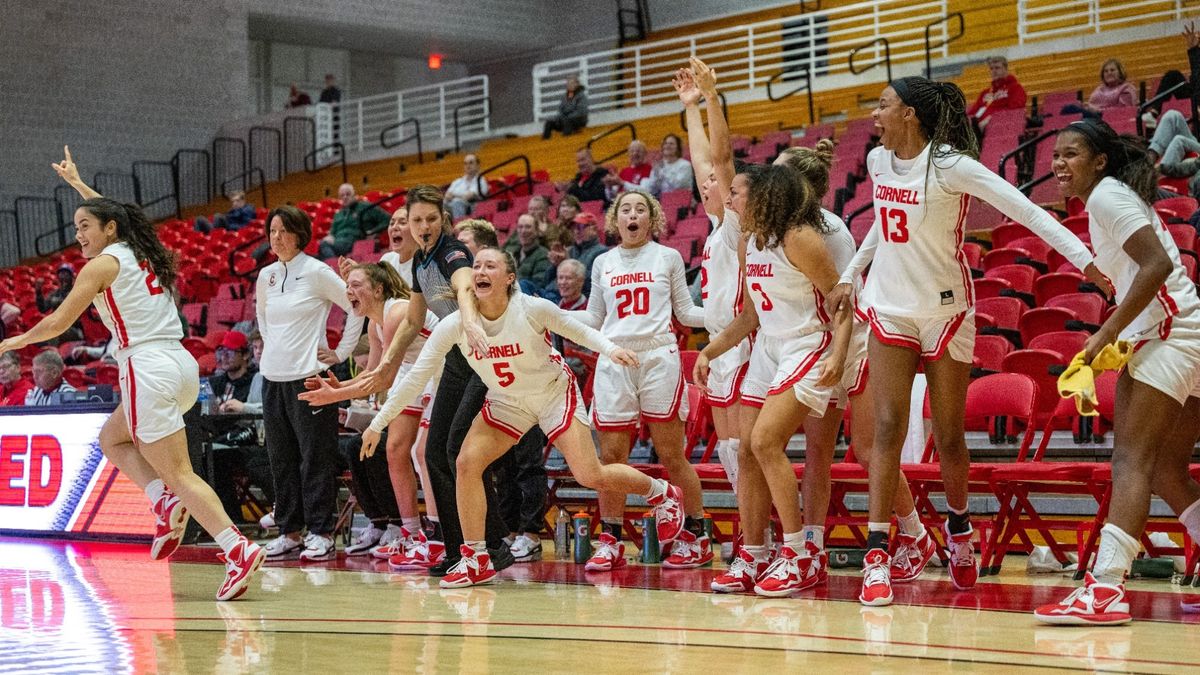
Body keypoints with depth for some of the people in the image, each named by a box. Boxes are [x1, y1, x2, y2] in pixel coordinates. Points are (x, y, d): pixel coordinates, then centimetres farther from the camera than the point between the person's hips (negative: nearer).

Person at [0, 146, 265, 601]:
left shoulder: (102, 264, -3)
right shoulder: (142, 253, 18)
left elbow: (59, 322, 0)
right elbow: (109, 213, 40)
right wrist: (75, 182, 51)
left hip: (149, 369, -8)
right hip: (181, 365, 8)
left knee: (180, 474, -9)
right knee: (112, 439, 25)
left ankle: (237, 550, -20)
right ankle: (165, 503, 5)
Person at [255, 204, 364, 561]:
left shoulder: (317, 273, -7)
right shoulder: (266, 276, 10)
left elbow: (358, 307, -5)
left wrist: (341, 353, -5)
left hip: (308, 376, -6)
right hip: (272, 378, 6)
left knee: (315, 458, -3)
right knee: (281, 459, 8)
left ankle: (321, 534, 1)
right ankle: (289, 532, 15)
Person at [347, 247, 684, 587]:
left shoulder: (533, 309, -26)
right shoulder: (455, 324, -20)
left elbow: (577, 330, -8)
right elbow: (416, 376, -16)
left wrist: (610, 348, -28)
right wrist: (377, 424, -16)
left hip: (555, 392, -3)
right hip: (507, 402, 3)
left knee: (591, 476, -11)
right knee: (467, 462, -16)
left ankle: (661, 492, 19)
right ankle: (476, 561, -4)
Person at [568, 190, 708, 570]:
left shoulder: (668, 257, 8)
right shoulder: (603, 264, 14)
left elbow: (686, 313, 11)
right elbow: (594, 319, 20)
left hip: (659, 357, -2)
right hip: (614, 361, 3)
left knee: (671, 454, -3)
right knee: (611, 456, -1)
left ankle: (696, 537, 8)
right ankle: (610, 543, 7)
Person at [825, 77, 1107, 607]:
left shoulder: (950, 165, -16)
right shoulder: (878, 161, 2)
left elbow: (1024, 210, -19)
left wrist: (1087, 261, -24)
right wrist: (850, 275, 21)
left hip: (946, 312, -4)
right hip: (889, 309, 4)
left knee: (948, 435, 5)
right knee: (888, 427, -8)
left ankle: (959, 526, 33)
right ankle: (877, 557, -11)